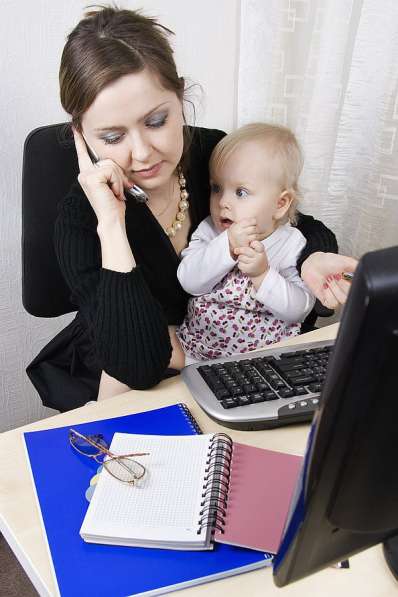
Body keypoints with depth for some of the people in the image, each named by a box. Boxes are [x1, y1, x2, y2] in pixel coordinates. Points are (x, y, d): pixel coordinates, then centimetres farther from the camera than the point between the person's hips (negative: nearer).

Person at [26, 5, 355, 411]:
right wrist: (111, 223, -36)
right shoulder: (79, 220, -23)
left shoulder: (218, 153, -14)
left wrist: (315, 260, -26)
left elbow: (308, 230, -2)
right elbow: (140, 367, -33)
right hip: (117, 385, -3)